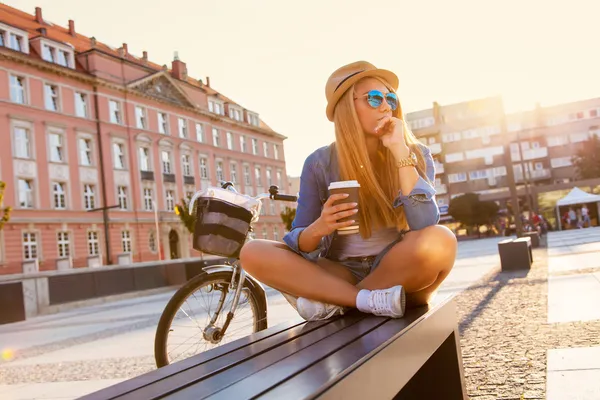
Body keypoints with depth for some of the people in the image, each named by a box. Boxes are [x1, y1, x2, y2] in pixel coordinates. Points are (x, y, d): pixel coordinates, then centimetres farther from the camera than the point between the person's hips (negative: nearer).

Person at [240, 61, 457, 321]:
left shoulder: (416, 155, -7)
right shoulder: (320, 163, -6)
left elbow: (425, 226, -24)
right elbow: (299, 244, -5)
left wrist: (400, 152, -25)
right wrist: (317, 229, -29)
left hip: (402, 274, 0)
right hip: (342, 274, 1)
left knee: (440, 241, -34)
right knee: (253, 252, -19)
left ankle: (332, 301, -18)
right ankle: (371, 299, -23)